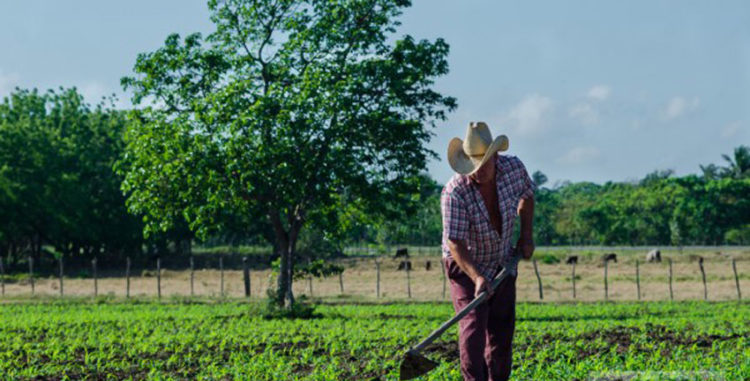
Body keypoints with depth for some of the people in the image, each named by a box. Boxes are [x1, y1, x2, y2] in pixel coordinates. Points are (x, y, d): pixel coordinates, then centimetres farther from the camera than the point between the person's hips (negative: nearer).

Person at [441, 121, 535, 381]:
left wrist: (526, 234, -1)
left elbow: (527, 194, 8)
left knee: (502, 330, 9)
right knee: (474, 325, -19)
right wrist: (477, 277, -44)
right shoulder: (454, 193, -30)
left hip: (503, 262, 5)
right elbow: (455, 243, -31)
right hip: (465, 264, -5)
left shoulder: (514, 168, -15)